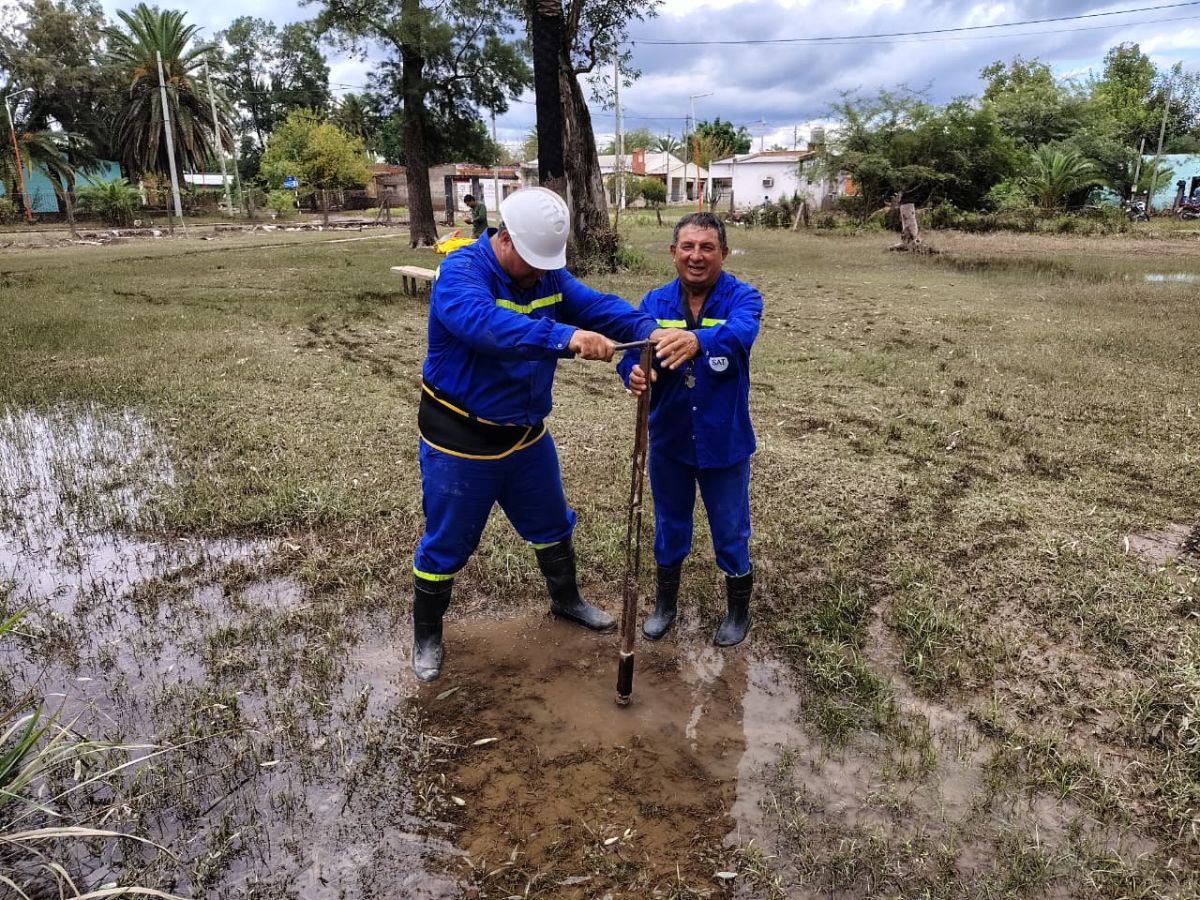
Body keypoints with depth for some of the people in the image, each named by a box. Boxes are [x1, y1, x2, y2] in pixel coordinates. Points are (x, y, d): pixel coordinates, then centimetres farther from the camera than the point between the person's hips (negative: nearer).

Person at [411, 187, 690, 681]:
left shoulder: (549, 276, -1)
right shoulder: (460, 271, -23)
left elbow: (598, 305, -13)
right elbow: (486, 322, -43)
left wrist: (651, 330, -33)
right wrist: (565, 337, -56)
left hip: (527, 435, 7)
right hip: (460, 440, -6)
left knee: (551, 525, 22)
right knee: (446, 543, 8)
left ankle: (566, 600, 48)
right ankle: (426, 636, 30)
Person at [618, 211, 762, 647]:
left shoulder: (742, 298, -14)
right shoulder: (655, 302, -5)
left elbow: (739, 333, -37)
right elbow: (634, 353, -17)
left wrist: (697, 340, -59)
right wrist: (635, 373, -42)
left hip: (724, 442, -2)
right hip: (669, 439, 3)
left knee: (730, 532, 13)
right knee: (670, 526, 19)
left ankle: (738, 610, 38)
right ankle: (665, 603, 42)